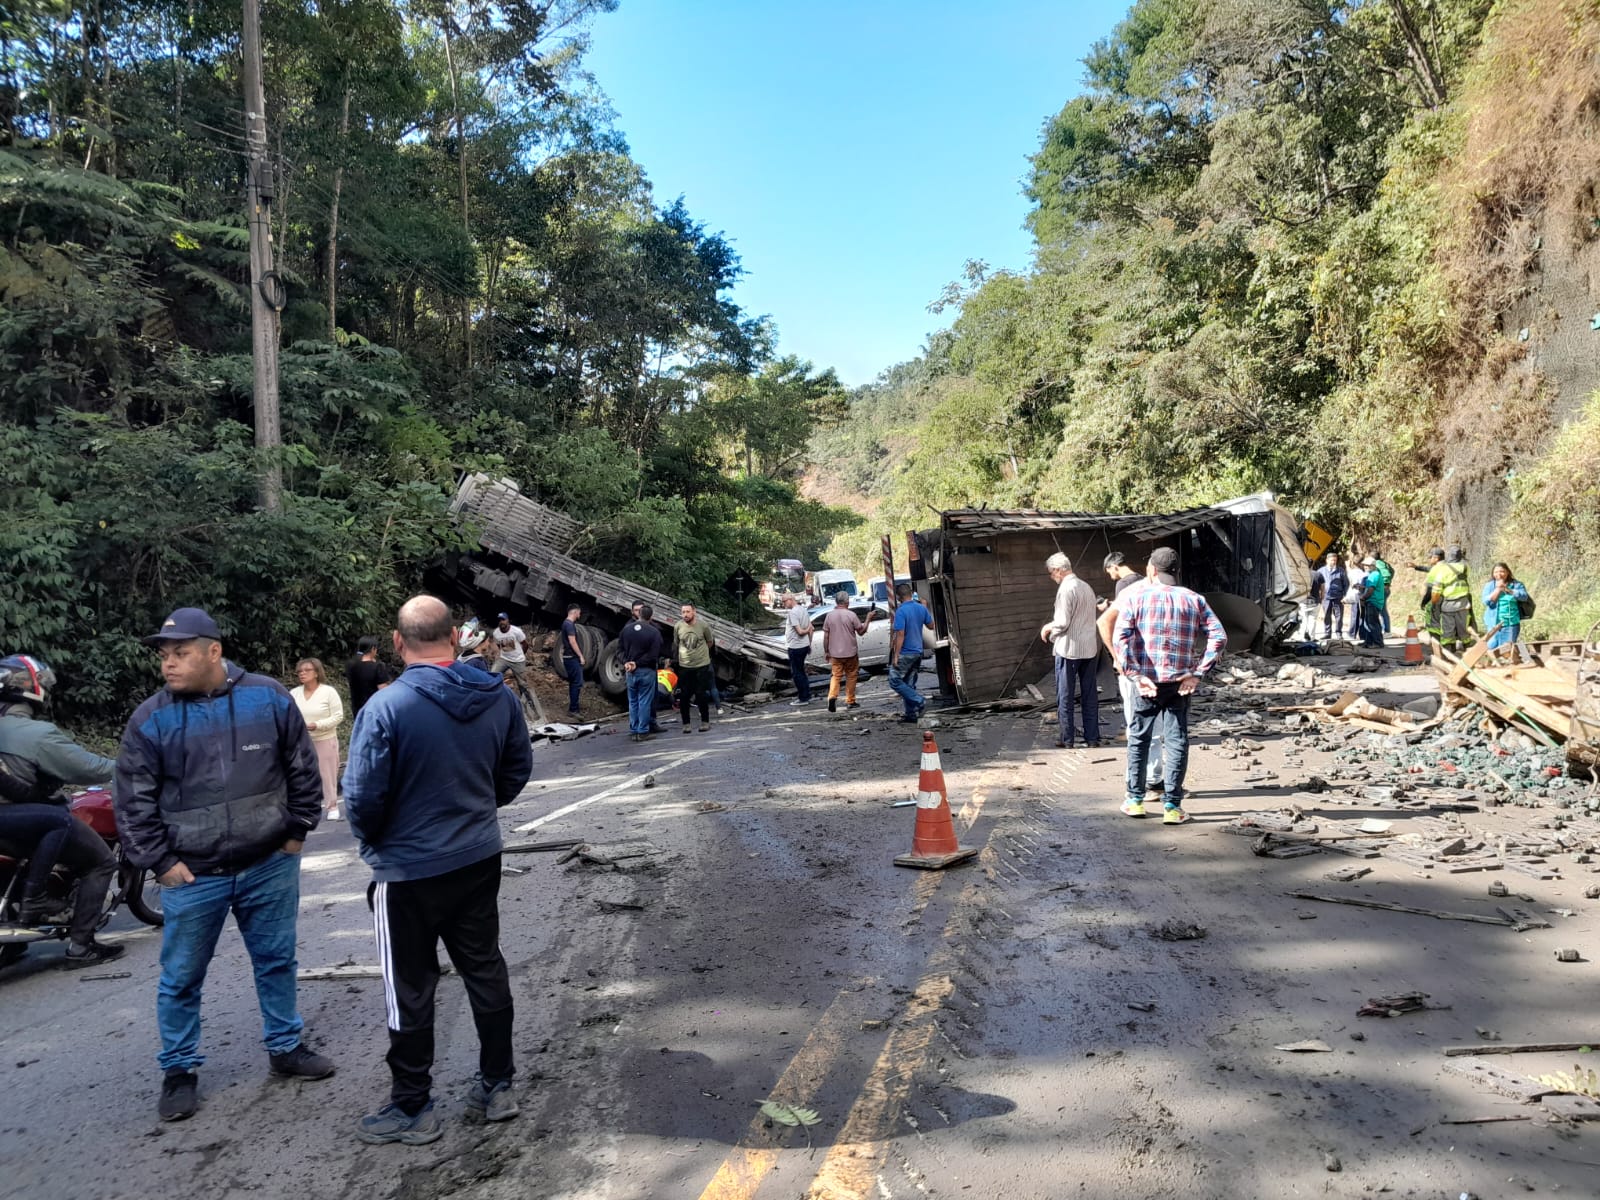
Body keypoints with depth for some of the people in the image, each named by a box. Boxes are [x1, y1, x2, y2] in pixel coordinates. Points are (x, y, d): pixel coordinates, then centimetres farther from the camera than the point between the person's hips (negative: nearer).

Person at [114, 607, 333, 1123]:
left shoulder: (270, 698, -5)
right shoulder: (150, 720, -7)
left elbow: (302, 769, 4)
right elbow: (133, 802, -2)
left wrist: (297, 830, 3)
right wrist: (159, 862, -6)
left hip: (270, 867, 1)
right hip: (192, 876, -1)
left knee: (277, 962, 15)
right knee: (181, 978, 9)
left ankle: (285, 1046, 32)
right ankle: (179, 1070, 27)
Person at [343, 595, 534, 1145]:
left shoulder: (385, 708, -21)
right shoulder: (498, 698, -4)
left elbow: (364, 796, -17)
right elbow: (518, 770, 7)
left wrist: (372, 840, 3)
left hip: (409, 870, -5)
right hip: (480, 858, 5)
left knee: (410, 989, 9)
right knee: (485, 970, 17)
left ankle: (412, 1109, 22)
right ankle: (498, 1086, 29)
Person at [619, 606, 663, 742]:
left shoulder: (626, 628, 1)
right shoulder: (654, 632, -12)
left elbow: (620, 647, 4)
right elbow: (654, 655, -15)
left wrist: (626, 662, -2)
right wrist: (637, 663, -10)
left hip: (630, 671, 4)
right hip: (647, 671, -4)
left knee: (633, 701, 13)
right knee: (645, 701, 2)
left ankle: (633, 730, 15)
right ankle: (642, 732, 3)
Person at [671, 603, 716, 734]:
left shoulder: (702, 625, -7)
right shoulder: (678, 627, -3)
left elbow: (710, 642, 9)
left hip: (702, 665, -2)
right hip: (684, 666, 2)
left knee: (701, 694, 1)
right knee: (684, 696, 3)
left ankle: (705, 721, 15)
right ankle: (686, 723, 13)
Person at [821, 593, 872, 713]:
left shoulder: (829, 616, -2)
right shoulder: (851, 615, -11)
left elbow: (826, 636, 1)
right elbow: (861, 631, -4)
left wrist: (826, 651, 10)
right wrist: (868, 619, 8)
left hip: (835, 653, 2)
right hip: (850, 652, -2)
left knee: (836, 676, 7)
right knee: (851, 676, 12)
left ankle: (832, 696, -15)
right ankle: (850, 701, 17)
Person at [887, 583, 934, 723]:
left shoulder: (901, 611, -18)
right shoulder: (921, 608, 3)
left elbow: (900, 635, -20)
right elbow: (931, 626, 17)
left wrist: (896, 655, -17)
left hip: (905, 653, -8)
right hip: (918, 652, 8)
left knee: (895, 680, 0)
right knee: (909, 684, 14)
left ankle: (919, 701, -8)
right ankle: (912, 714, 13)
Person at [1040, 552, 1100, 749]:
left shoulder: (1066, 589, -14)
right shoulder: (1086, 587, 12)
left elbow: (1062, 622, -18)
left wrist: (1048, 628, 2)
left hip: (1069, 649, -7)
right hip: (1090, 648, 7)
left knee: (1065, 696, 3)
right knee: (1090, 695, 9)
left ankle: (1066, 739, 7)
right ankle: (1092, 737, 13)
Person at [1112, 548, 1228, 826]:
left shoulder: (1136, 598, -2)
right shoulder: (1194, 600, 5)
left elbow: (1120, 638, -15)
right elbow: (1219, 637, -4)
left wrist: (1136, 675, -12)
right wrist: (1197, 673, -6)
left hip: (1147, 682, -1)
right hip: (1180, 682, 1)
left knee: (1138, 740, 14)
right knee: (1177, 743, 7)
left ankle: (1135, 800, 21)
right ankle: (1172, 806, 7)